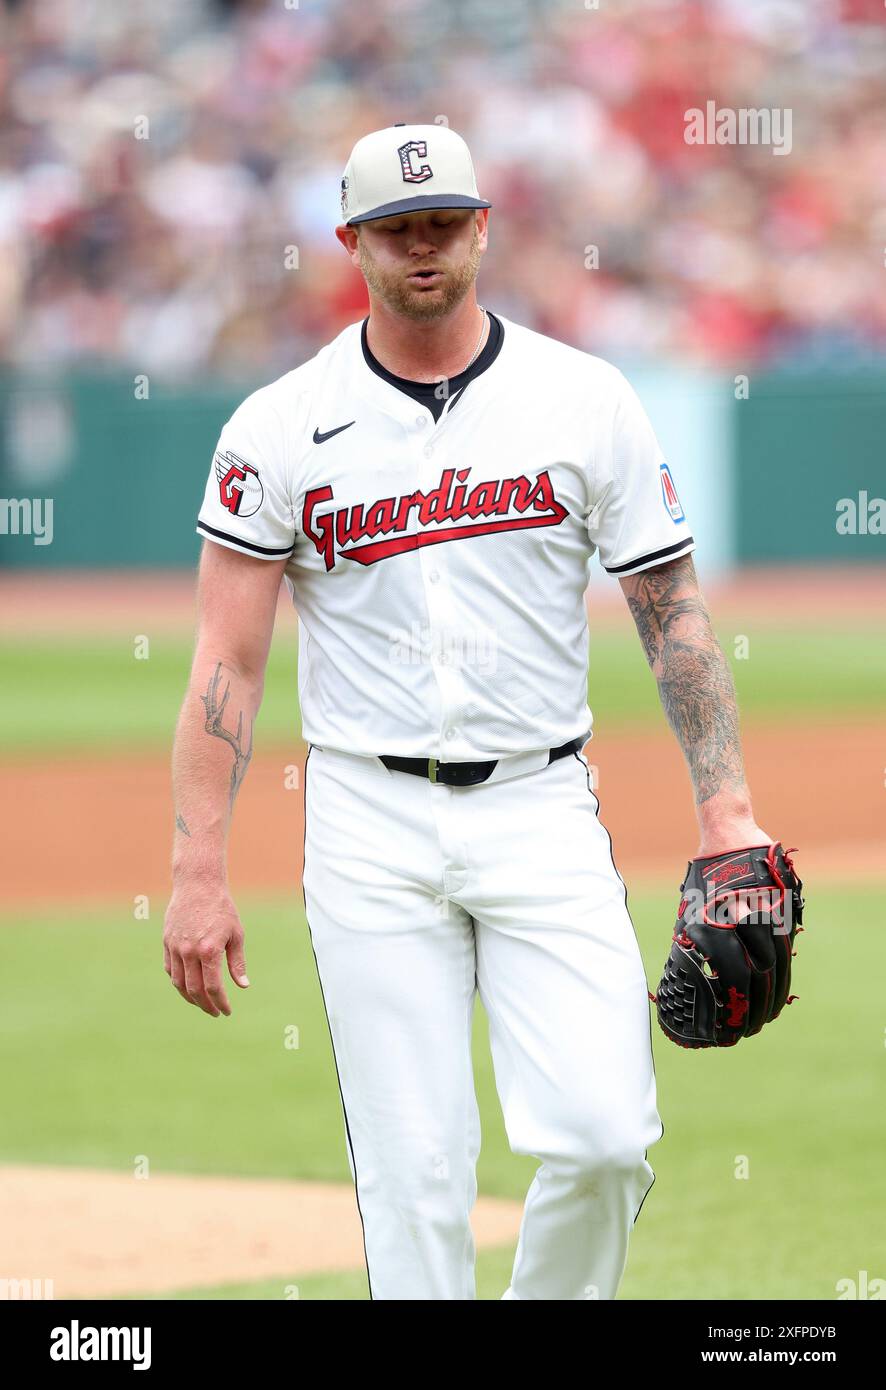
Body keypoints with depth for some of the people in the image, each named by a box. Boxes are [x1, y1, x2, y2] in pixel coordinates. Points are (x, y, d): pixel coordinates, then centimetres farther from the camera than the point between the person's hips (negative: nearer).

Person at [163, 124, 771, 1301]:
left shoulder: (589, 400, 2)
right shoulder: (280, 428, 0)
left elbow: (674, 614, 6)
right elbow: (229, 660, -1)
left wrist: (727, 809, -4)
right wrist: (199, 875, -8)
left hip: (541, 812, 1)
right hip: (371, 824, -1)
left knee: (606, 1136, -11)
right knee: (412, 1170, -3)